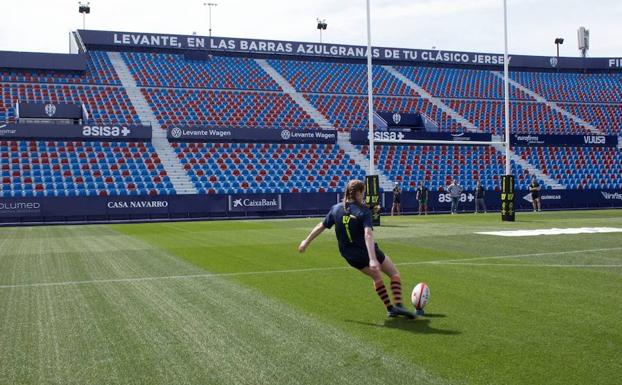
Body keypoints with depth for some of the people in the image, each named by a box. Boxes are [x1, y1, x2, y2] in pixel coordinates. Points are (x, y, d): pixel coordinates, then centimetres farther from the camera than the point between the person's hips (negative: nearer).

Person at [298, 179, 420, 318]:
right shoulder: (364, 211, -18)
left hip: (350, 257, 6)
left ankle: (390, 308, 27)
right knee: (395, 273, 11)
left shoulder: (336, 209, -3)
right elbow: (368, 235, -31)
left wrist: (306, 241, 17)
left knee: (376, 276, 27)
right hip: (367, 253, -6)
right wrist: (372, 259, -38)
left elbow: (321, 226, 4)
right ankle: (398, 305, -4)